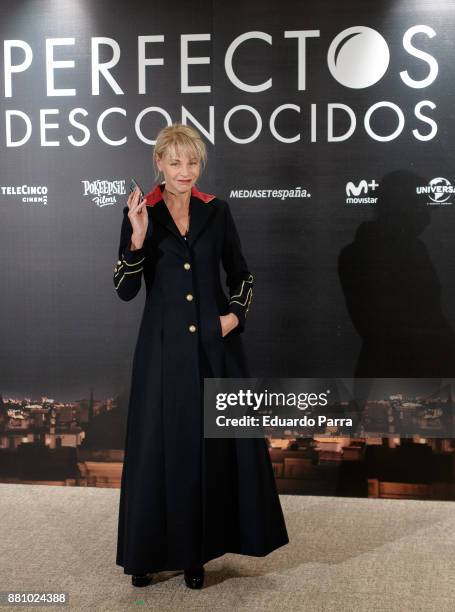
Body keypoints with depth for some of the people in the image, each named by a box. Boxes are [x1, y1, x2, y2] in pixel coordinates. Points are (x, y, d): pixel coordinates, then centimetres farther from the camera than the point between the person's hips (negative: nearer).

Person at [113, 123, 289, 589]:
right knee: (161, 444, 4)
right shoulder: (141, 213, -2)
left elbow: (241, 274, 13)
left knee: (218, 441, 5)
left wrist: (236, 313, -3)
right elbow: (125, 290, -7)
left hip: (215, 342, 2)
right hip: (164, 344, -2)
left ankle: (197, 549, 22)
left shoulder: (216, 211, 4)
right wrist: (137, 239, -20)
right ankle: (149, 551, 21)